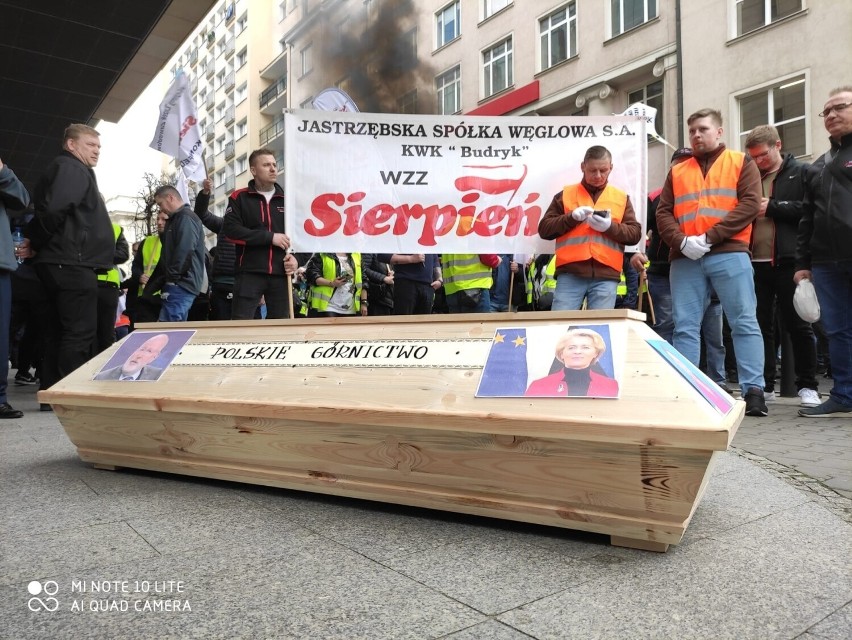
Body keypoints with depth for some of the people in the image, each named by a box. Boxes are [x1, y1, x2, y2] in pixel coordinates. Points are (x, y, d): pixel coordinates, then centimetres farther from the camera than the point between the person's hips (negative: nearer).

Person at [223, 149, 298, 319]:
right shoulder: (239, 198, 5)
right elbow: (231, 231, -8)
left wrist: (296, 257, -3)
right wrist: (270, 237, -13)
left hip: (281, 274, 3)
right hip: (249, 274, -3)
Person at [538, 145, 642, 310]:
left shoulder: (621, 198, 18)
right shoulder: (565, 195, 14)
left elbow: (635, 234, 10)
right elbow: (544, 229, 7)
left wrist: (610, 227, -8)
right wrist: (571, 217, -8)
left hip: (606, 276, 1)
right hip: (570, 273, -1)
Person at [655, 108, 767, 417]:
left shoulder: (741, 162, 13)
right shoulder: (677, 171, 21)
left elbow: (749, 204, -2)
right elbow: (663, 213, 10)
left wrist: (709, 237, -13)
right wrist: (681, 241, -9)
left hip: (729, 254, -2)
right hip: (684, 259, 3)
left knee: (744, 323, -3)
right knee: (684, 327, 0)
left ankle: (753, 391, 0)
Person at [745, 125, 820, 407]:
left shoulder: (800, 172, 5)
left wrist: (772, 207, -12)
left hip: (788, 262, -4)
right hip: (755, 262, 4)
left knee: (797, 325, 1)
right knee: (760, 325, 7)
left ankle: (807, 386, 11)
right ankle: (764, 384, 16)